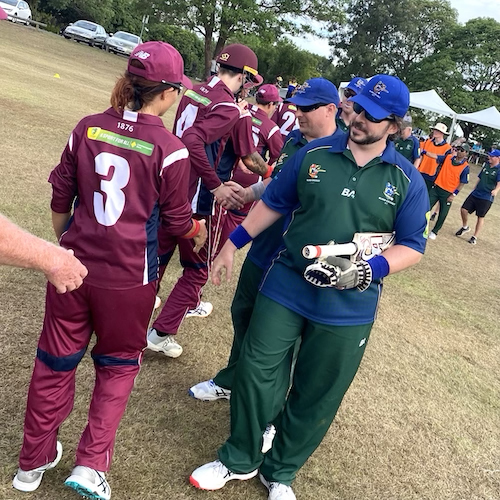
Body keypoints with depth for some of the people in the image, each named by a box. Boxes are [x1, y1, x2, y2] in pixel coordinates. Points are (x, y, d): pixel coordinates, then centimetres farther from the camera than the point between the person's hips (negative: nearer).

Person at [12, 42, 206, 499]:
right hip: (127, 277, -3)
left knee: (56, 360, 18)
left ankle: (34, 462, 35)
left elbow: (60, 197, 7)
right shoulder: (169, 149, -13)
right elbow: (178, 220, -4)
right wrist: (199, 232, 18)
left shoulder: (88, 128, -1)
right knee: (119, 364, 19)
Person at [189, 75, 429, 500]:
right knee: (256, 372, 5)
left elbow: (412, 245, -1)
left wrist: (368, 271, -18)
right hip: (286, 287, 1)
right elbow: (273, 203, 8)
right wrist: (232, 245, 8)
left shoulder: (407, 180, -4)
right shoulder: (313, 155, -1)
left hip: (349, 307, 0)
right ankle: (239, 460, 31)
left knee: (317, 398, 12)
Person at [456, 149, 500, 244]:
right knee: (464, 210, 0)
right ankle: (465, 227, 25)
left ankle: (475, 237, 14)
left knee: (480, 217, 2)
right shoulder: (486, 165, 9)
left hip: (486, 198, -6)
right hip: (475, 194, 6)